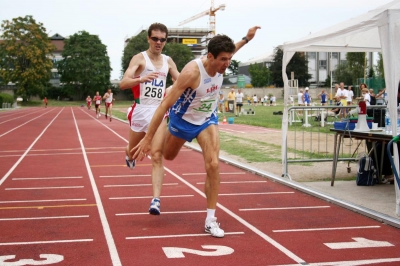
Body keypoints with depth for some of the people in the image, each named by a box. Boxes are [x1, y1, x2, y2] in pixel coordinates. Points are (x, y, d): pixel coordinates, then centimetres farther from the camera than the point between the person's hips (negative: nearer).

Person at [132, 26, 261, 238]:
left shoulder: (221, 64, -19)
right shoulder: (192, 72, -37)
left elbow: (227, 52, 12)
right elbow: (166, 104, -35)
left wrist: (246, 39, 13)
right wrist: (148, 138, -35)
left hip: (207, 119, 4)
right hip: (183, 119, -3)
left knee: (213, 164, -14)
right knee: (168, 156, 21)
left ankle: (210, 220, -6)